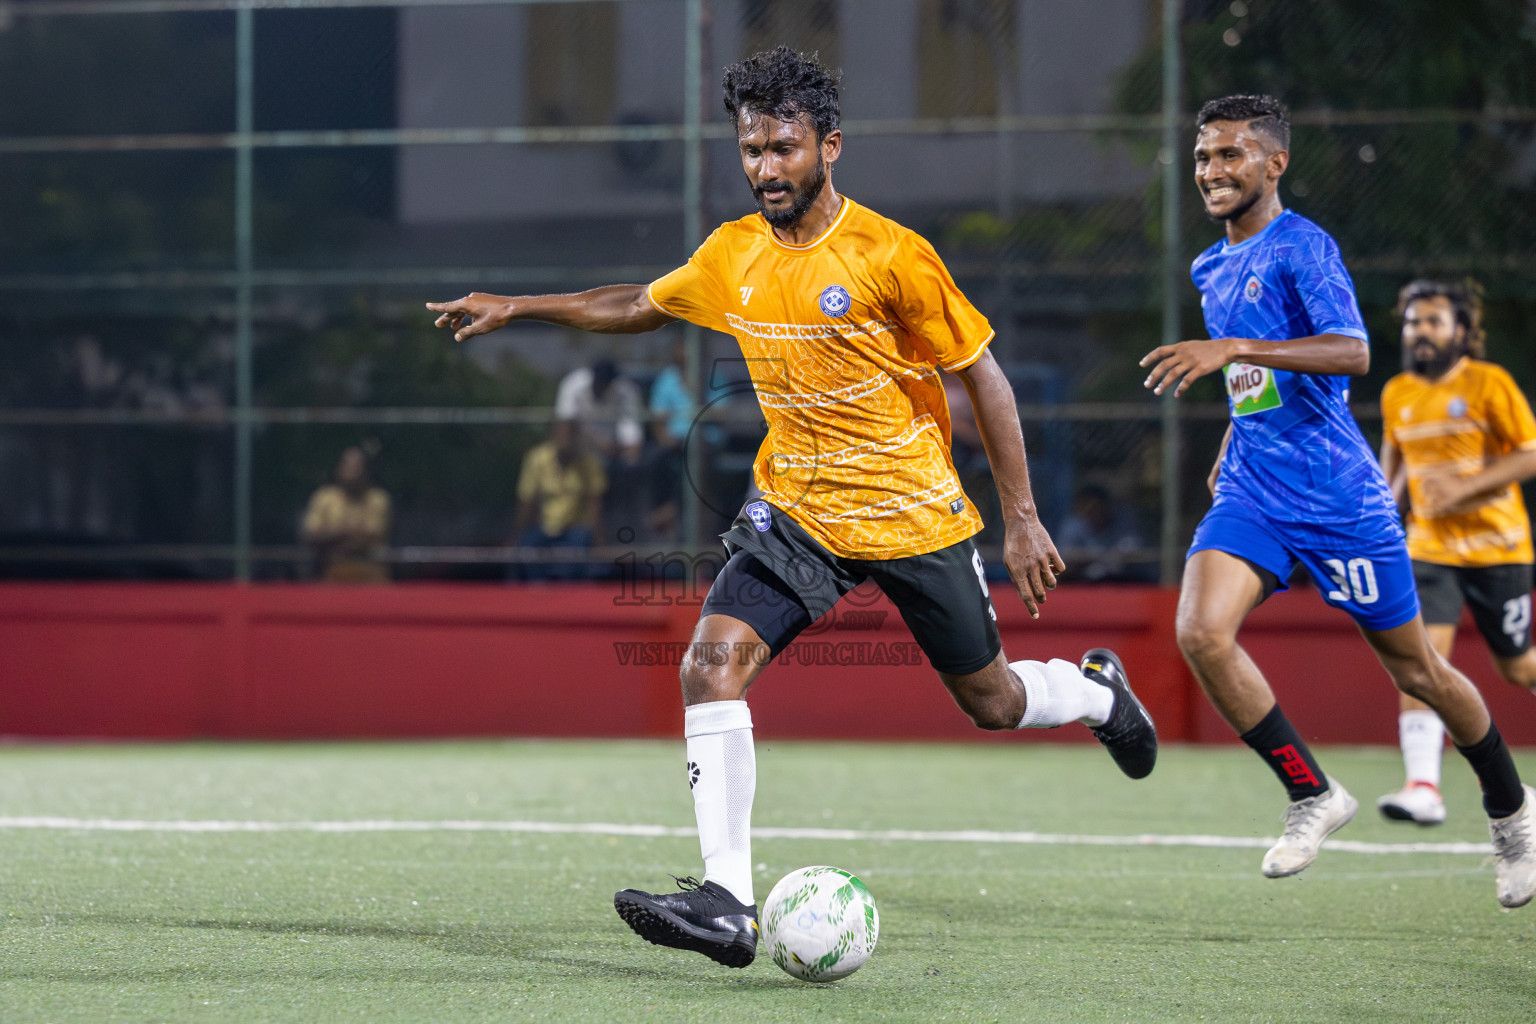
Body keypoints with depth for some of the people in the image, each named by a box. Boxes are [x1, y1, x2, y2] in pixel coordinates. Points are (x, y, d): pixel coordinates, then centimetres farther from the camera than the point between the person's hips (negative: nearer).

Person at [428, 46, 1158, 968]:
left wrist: (1024, 519, -11)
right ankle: (727, 901, -22)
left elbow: (983, 374, -10)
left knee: (991, 702, 10)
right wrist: (519, 309, 15)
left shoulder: (891, 256, -16)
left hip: (916, 513, -4)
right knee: (713, 660, -20)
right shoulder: (731, 256, -1)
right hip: (798, 509, 4)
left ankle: (1098, 691, 47)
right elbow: (642, 306, 20)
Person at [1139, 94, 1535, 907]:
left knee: (1416, 671, 4)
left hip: (1336, 495, -6)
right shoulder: (1213, 269, 13)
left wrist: (1229, 350, -33)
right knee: (1200, 634, -19)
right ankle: (1312, 796, -3)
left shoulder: (1302, 247, -12)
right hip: (1251, 494, 6)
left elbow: (1351, 353, -28)